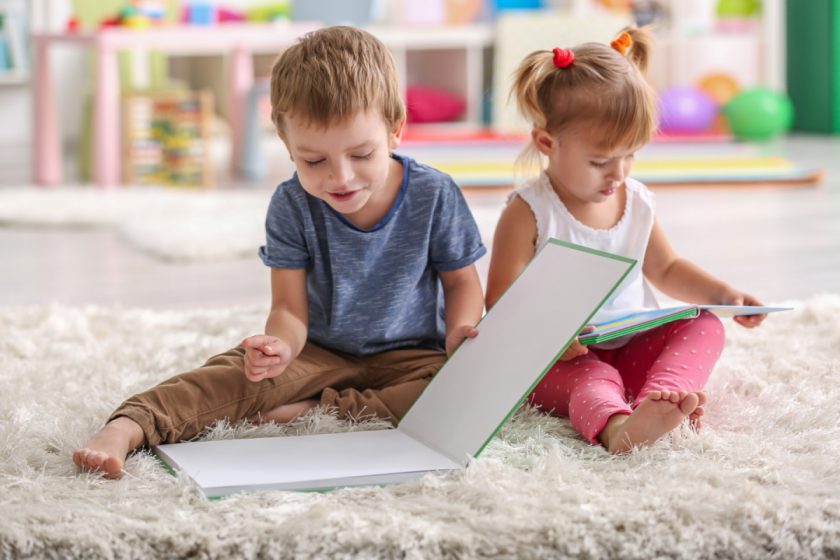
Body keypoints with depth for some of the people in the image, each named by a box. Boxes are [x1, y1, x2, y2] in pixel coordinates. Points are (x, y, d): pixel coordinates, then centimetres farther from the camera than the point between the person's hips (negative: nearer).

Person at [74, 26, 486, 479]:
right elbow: (291, 308, -13)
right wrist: (280, 346, -37)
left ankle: (315, 409, -30)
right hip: (320, 353, 1)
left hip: (410, 355, 0)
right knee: (237, 374, -25)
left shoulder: (434, 195, -13)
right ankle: (128, 427, -41)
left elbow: (462, 284, 1)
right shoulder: (292, 206, -11)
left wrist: (460, 332, -22)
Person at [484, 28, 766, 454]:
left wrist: (723, 294, 8)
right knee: (591, 377, -36)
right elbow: (502, 300, -14)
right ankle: (614, 424, -69)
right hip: (563, 357, -6)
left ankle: (664, 393, -42)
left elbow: (666, 270, 24)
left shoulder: (637, 201, 7)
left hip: (633, 347, 6)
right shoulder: (529, 212, -11)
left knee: (706, 326, -13)